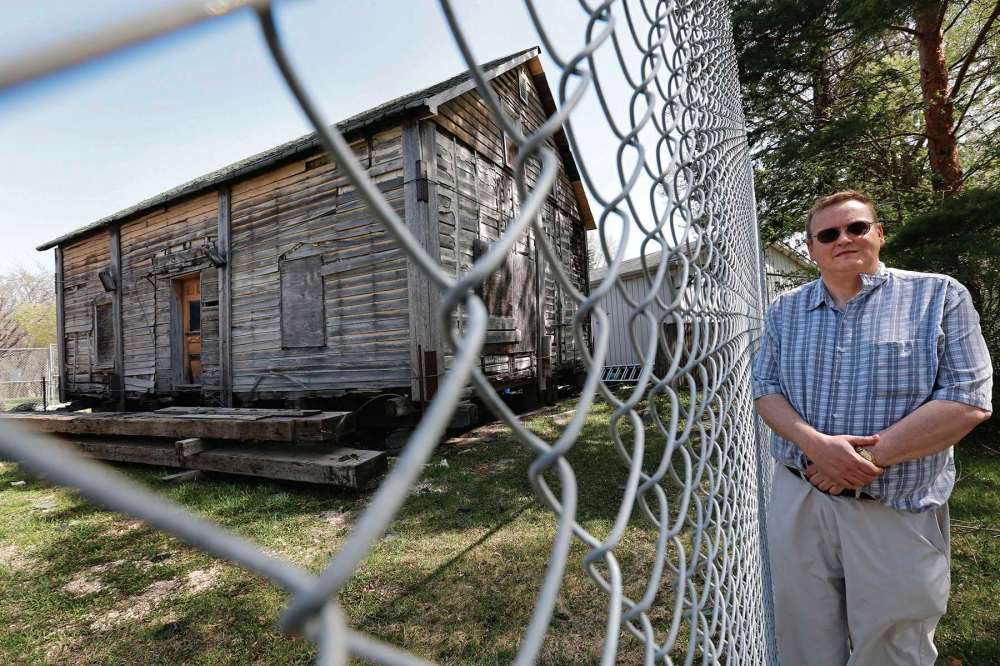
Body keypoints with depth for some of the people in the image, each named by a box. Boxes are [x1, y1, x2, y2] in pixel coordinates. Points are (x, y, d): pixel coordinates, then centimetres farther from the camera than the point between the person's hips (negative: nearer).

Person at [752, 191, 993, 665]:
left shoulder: (938, 296, -2)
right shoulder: (784, 309, 5)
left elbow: (968, 399, -10)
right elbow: (766, 390, 1)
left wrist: (868, 457, -17)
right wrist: (815, 444, -17)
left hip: (899, 512, -2)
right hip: (798, 501, 2)